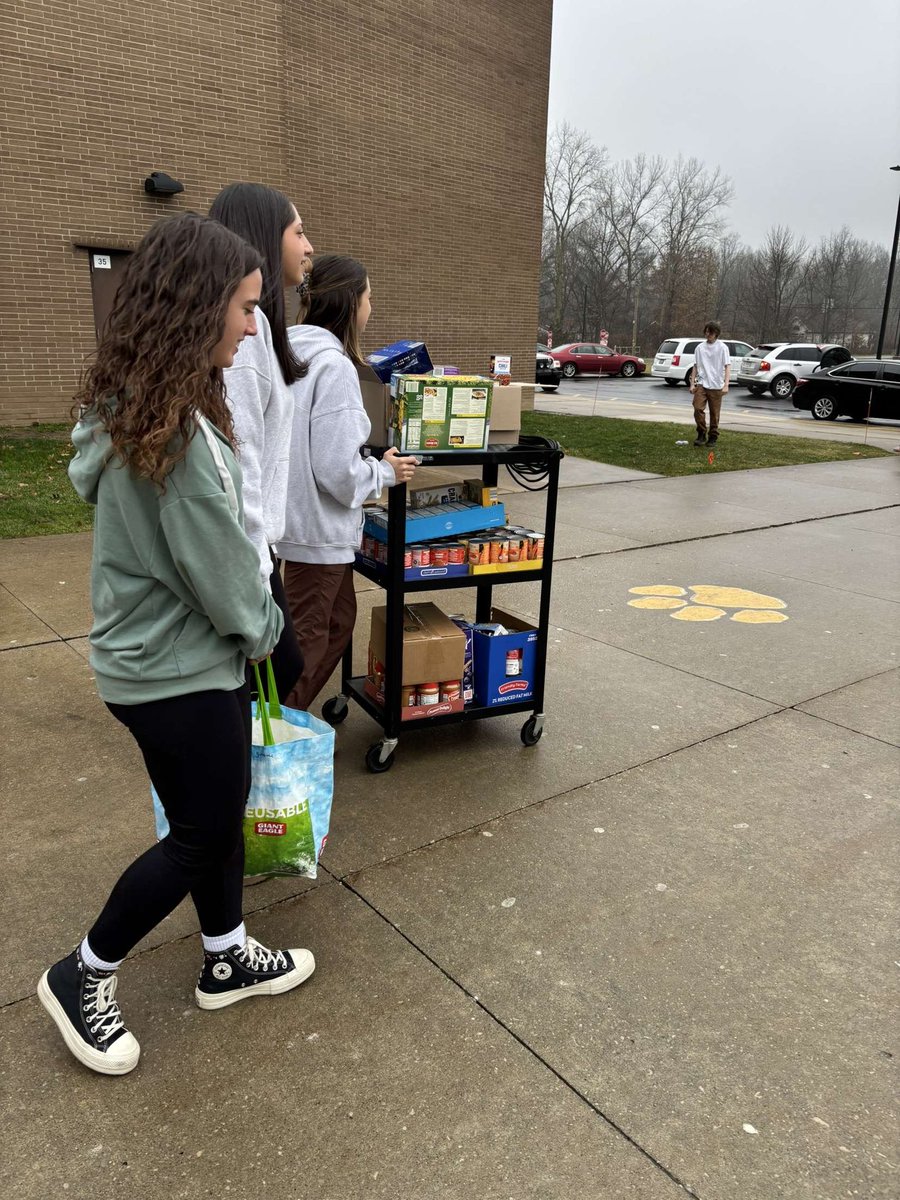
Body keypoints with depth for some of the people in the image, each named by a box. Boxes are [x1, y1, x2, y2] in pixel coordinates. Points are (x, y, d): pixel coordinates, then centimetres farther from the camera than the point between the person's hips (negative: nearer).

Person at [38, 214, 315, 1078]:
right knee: (201, 836, 8)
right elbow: (218, 570, -22)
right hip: (179, 671, -9)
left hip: (160, 654, 9)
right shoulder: (173, 426, -26)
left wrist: (246, 623, 8)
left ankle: (227, 960, 39)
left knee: (216, 814, 20)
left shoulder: (128, 406, 5)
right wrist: (264, 628, -1)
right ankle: (82, 978, 29)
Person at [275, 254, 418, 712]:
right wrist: (385, 472, -7)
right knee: (306, 639, 6)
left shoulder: (296, 352, 7)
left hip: (303, 516, 10)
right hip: (319, 527, -10)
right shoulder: (334, 365, -21)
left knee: (337, 619, 23)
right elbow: (337, 469, -24)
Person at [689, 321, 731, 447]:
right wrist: (692, 383, 4)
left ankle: (713, 437, 16)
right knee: (698, 409, -14)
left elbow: (727, 366, -6)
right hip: (701, 384, 2)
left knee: (714, 414, 4)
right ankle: (701, 435, 1)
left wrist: (726, 385, -16)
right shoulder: (700, 347, 8)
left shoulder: (722, 348, -1)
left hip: (716, 386, -2)